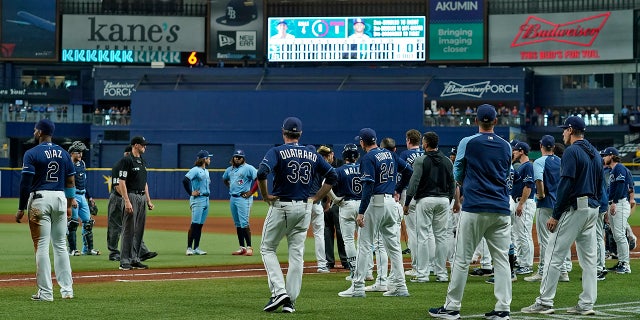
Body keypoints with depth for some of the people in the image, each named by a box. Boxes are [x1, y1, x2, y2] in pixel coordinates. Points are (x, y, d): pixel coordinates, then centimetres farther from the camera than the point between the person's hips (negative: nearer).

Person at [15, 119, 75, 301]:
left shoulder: (32, 154, -7)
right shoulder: (64, 154, 9)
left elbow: (25, 183, -11)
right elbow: (71, 181, 11)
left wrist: (21, 209, -6)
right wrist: (69, 205, 18)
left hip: (39, 199, -5)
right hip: (60, 198, 5)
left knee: (42, 246, -3)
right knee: (60, 245, 12)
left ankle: (45, 292, -6)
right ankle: (67, 289, 12)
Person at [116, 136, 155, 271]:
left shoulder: (142, 161, 17)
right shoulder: (127, 161, -9)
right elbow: (121, 182, -14)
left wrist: (148, 200, 17)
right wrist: (127, 201, -21)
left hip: (142, 197, 8)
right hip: (131, 196, -8)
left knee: (139, 230, 8)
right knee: (129, 230, -8)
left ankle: (135, 259, 13)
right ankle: (125, 261, -6)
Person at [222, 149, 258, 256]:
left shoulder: (248, 168, -7)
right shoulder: (229, 170, 16)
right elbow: (224, 179, 35)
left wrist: (250, 192, -15)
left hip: (243, 198, -8)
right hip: (233, 198, 8)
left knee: (244, 223, -14)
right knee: (237, 224, 9)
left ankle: (249, 247, -13)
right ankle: (242, 247, 13)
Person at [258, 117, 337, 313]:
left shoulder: (277, 152, -7)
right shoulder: (312, 155, 8)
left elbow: (262, 173, -23)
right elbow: (332, 175, 9)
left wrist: (265, 196, -10)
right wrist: (316, 198, 9)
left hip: (281, 206, -4)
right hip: (304, 208, 4)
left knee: (267, 248, 9)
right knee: (297, 253, 7)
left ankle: (279, 291, -8)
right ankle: (290, 301, 6)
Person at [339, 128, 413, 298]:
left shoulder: (368, 158, -11)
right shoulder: (390, 154, 11)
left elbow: (368, 186, -19)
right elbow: (408, 170, 15)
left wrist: (361, 212, -19)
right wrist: (398, 190, 20)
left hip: (375, 202, -7)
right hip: (391, 202, 7)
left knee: (364, 245, -2)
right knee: (393, 244, 9)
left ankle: (358, 286, -3)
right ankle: (399, 286, 7)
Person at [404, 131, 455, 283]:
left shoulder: (421, 160, -7)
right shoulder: (447, 161, 10)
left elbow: (414, 182, -12)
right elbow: (452, 183, 13)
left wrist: (407, 203, -8)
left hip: (425, 200, -5)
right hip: (443, 200, 5)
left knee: (423, 236, -3)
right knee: (441, 236, 8)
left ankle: (422, 274, -7)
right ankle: (442, 273, 8)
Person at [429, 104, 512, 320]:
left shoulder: (467, 143, -2)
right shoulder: (506, 146, 9)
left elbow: (457, 176, 8)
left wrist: (457, 198, 26)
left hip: (474, 208, -3)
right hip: (501, 210, 3)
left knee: (462, 259, 1)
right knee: (501, 259, 5)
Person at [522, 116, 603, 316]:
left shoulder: (572, 151, -11)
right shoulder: (595, 154, 16)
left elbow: (566, 185, -17)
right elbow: (599, 185, 17)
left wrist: (555, 215, -15)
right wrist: (593, 205, 20)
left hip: (574, 207, -9)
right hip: (593, 208, 9)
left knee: (554, 255, -6)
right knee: (588, 258, 8)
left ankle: (544, 302, -9)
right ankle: (587, 304, 7)